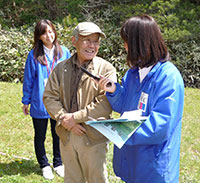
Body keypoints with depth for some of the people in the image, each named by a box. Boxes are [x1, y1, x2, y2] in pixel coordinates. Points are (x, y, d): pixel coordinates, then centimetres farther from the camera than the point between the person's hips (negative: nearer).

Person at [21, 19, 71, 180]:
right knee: (40, 136, 14)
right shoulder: (34, 55, -7)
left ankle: (58, 164, 35)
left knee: (58, 135, 16)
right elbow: (28, 80, 0)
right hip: (39, 104, -1)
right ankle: (44, 165, 34)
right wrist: (26, 101, 3)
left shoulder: (64, 52, -2)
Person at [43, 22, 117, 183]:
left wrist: (75, 117, -17)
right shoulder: (61, 68, 6)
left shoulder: (106, 69, -8)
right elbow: (49, 97, 2)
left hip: (93, 139, -4)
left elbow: (105, 104, -16)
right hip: (66, 137, 4)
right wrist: (65, 119, -13)